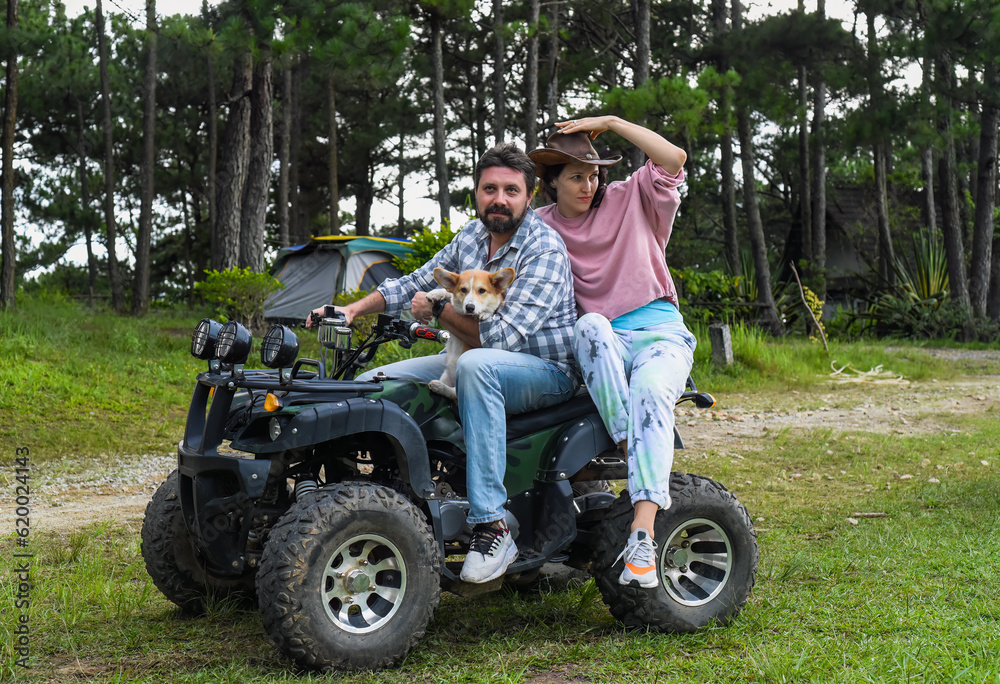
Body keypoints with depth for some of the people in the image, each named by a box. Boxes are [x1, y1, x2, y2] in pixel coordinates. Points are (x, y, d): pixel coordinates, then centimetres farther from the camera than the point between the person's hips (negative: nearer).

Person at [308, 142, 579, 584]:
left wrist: (441, 311, -14)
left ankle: (491, 527, -41)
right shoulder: (473, 236, 7)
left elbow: (504, 337, -25)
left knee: (476, 366, -41)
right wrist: (353, 309, 4)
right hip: (478, 361, 8)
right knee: (371, 382, -2)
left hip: (548, 370, -8)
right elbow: (416, 283, 18)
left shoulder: (544, 249, -16)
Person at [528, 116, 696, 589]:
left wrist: (610, 122, -3)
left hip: (659, 331, -1)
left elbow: (673, 159, -4)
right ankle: (631, 450, -44)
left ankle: (642, 534, -47)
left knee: (650, 392, -36)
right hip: (600, 343, 1)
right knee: (590, 325, -38)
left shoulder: (629, 199, 9)